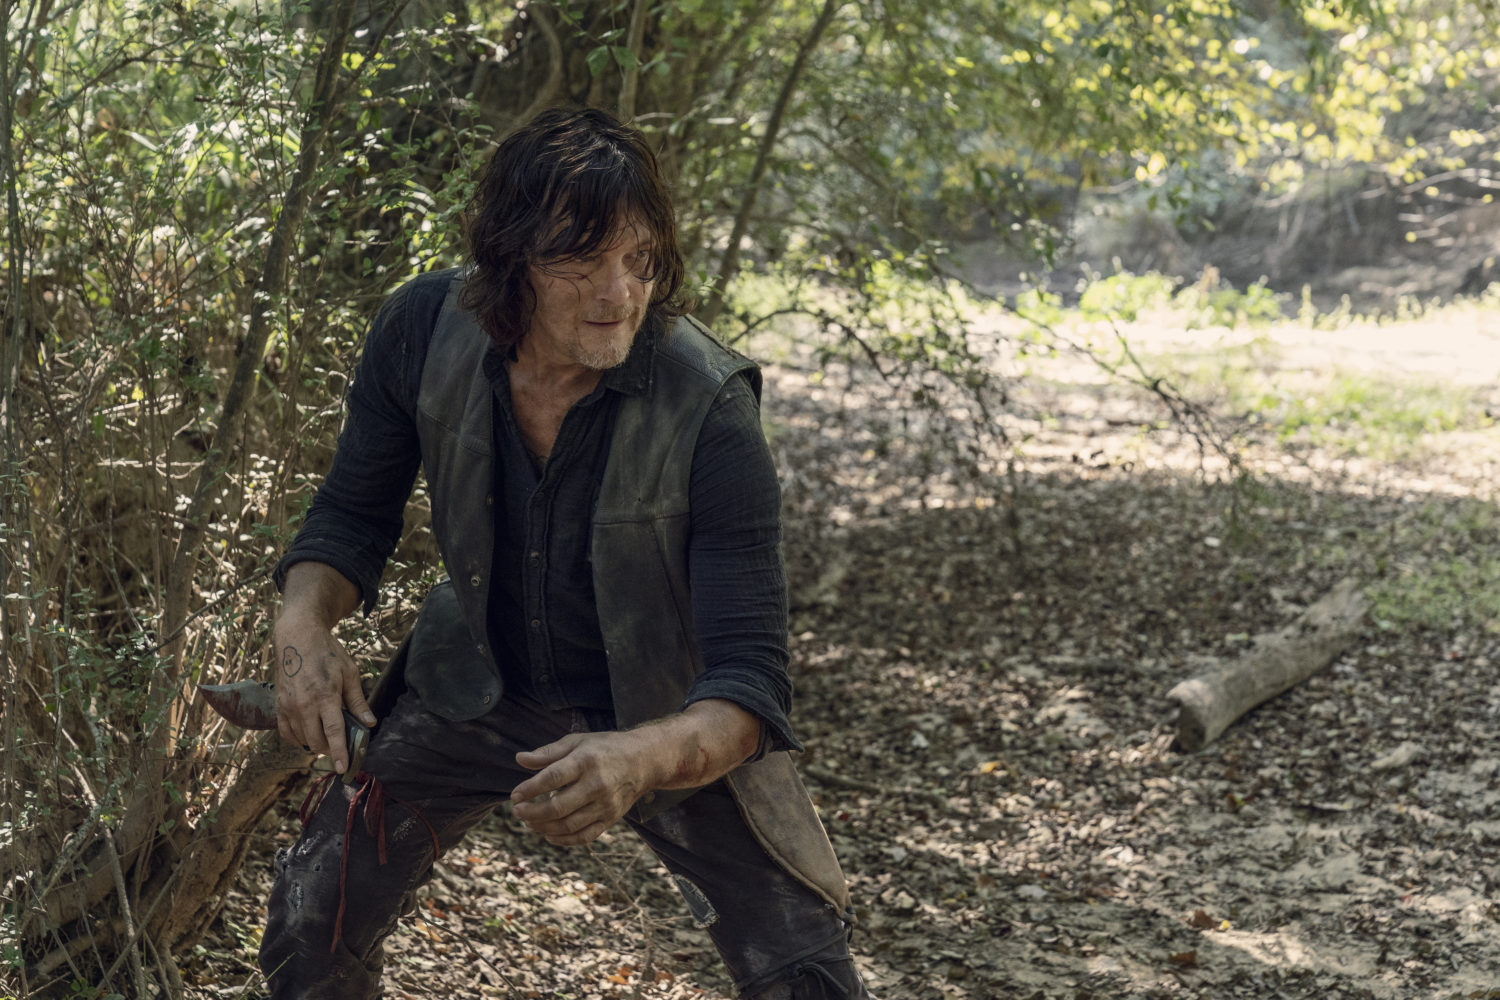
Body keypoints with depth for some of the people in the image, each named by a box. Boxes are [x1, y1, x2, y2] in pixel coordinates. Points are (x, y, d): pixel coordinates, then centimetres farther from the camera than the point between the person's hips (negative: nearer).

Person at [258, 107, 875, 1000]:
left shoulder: (709, 409, -30)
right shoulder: (425, 328, -20)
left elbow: (749, 678, -30)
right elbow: (355, 513, -1)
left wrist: (641, 759, -51)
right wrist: (305, 626, -22)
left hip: (676, 721, -3)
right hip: (481, 689, 3)